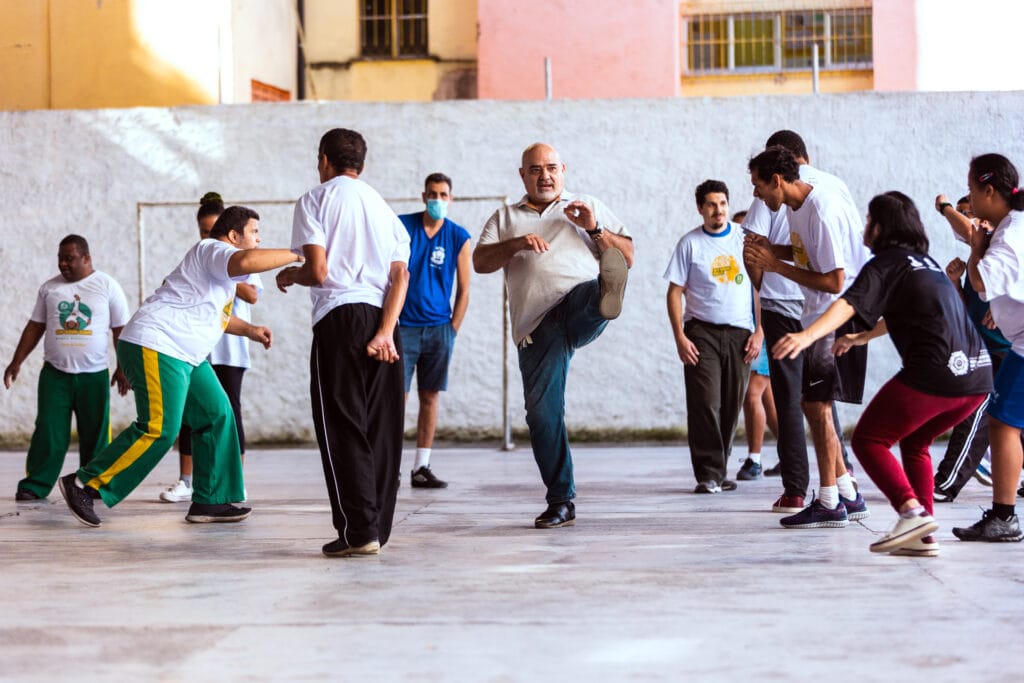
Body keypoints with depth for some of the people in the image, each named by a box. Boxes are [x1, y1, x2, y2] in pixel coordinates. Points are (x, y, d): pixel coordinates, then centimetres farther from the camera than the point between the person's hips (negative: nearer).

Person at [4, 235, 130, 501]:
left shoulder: (108, 286, 2)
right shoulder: (49, 288, 8)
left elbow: (120, 330, 4)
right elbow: (35, 327, 13)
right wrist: (17, 361, 8)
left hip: (94, 375, -1)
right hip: (55, 373, 1)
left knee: (95, 434, 3)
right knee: (49, 432, -5)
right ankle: (35, 486, -1)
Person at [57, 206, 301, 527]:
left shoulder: (220, 264, 21)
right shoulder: (213, 250, -11)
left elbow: (214, 312, 37)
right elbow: (247, 261, -35)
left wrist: (248, 329, 23)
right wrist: (296, 254, -27)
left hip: (184, 356, 11)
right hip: (154, 347, -11)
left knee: (217, 416, 5)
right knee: (159, 429, -16)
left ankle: (208, 502, 8)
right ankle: (83, 483, -8)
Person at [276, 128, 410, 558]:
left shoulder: (315, 200, 3)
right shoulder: (384, 207, 19)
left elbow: (318, 271, -8)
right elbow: (401, 275, 4)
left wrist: (288, 275, 13)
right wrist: (385, 331, -4)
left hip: (340, 317, -5)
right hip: (383, 318, 5)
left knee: (343, 428, -3)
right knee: (381, 427, 9)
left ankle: (358, 531, -9)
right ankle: (378, 527, 12)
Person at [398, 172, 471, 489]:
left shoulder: (459, 237, 2)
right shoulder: (401, 226, -1)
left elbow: (463, 289, 7)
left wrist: (452, 329, 2)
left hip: (439, 328, 2)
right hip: (403, 327, -2)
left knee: (430, 397, 5)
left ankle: (421, 467, 10)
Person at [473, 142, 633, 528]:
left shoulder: (590, 207, 21)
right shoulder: (506, 218, 24)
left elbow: (628, 257, 14)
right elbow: (480, 262, 7)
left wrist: (595, 229, -3)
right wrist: (516, 244, -11)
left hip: (580, 303, -1)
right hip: (536, 326, 1)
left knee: (595, 294, -37)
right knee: (542, 412, -5)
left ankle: (607, 299, -74)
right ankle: (560, 503, 2)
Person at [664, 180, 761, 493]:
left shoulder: (745, 238, 6)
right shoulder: (690, 243, 1)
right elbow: (675, 292, 1)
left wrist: (759, 332, 0)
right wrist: (680, 338, -8)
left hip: (739, 332, 2)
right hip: (701, 332, -2)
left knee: (731, 405, 5)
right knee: (705, 404, -10)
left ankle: (719, 470, 17)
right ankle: (708, 474, -7)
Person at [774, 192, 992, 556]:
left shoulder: (887, 263, 1)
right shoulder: (926, 261, 26)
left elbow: (848, 304, -18)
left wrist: (807, 336, -31)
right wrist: (860, 338, 57)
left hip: (936, 372, -8)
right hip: (979, 375, 8)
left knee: (868, 439, 3)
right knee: (913, 442, 25)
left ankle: (912, 512, -16)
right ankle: (923, 536, 15)